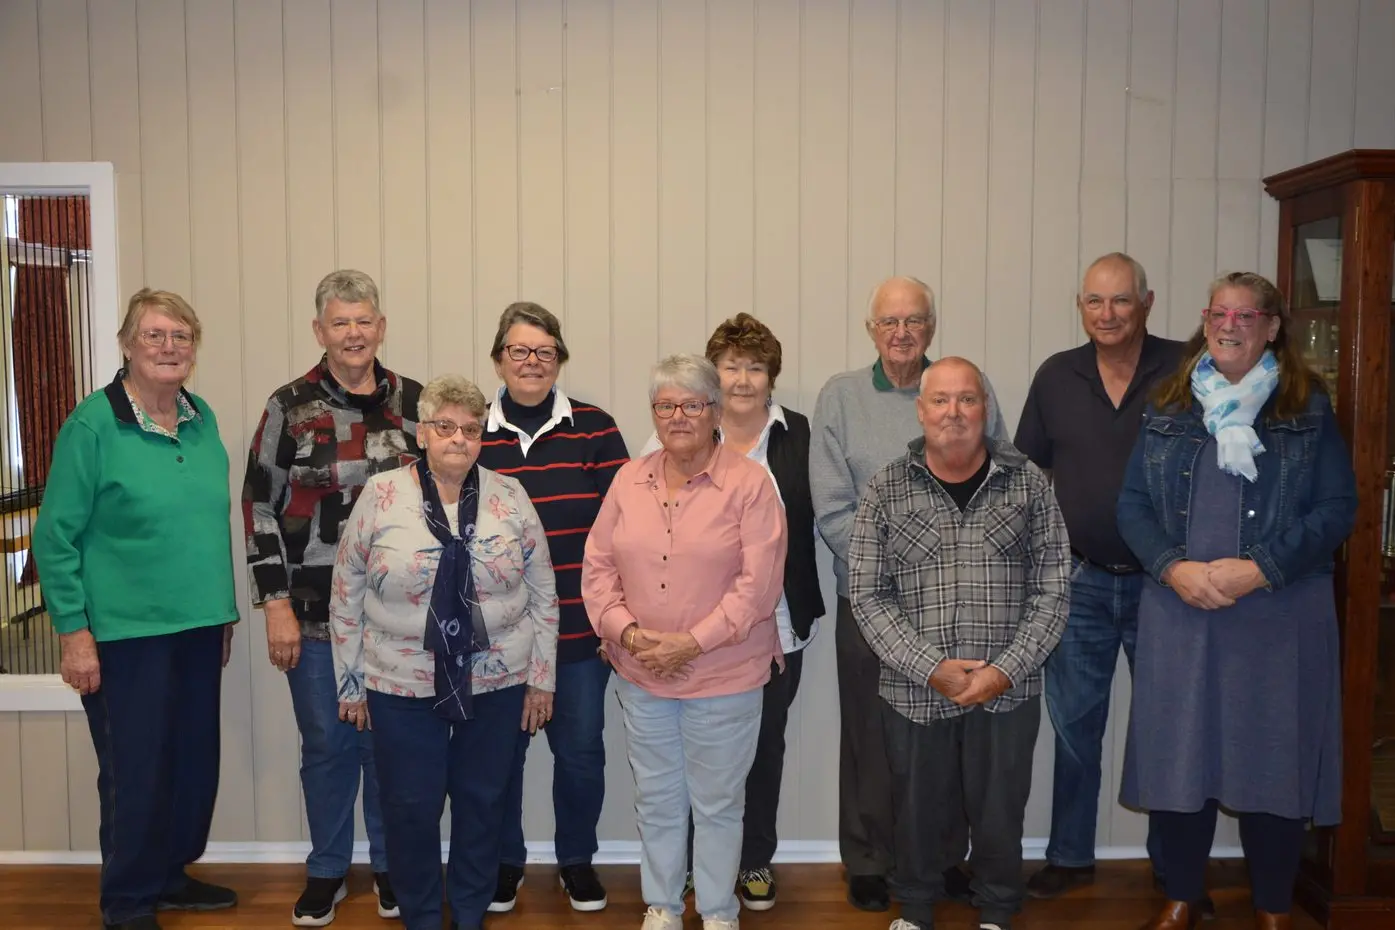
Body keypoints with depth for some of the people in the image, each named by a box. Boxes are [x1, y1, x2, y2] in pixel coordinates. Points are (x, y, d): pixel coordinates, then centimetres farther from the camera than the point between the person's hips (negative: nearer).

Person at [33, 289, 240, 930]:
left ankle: (171, 875, 34)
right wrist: (73, 631, -12)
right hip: (126, 634, -6)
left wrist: (224, 610, 15)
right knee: (136, 773, 4)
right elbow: (56, 537, -9)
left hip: (199, 627, 6)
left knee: (195, 762, 14)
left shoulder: (203, 420, 6)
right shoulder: (93, 425, -10)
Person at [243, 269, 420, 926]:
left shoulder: (415, 402, 3)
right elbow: (260, 509, -2)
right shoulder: (290, 407, -2)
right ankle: (327, 871, 30)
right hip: (316, 614, -1)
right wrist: (275, 606, -6)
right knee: (326, 744, 10)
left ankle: (391, 866, 30)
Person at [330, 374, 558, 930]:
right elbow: (346, 596, 0)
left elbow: (543, 594, 3)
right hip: (402, 685, -1)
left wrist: (542, 676, 2)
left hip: (497, 683, 1)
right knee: (410, 808, 9)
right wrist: (351, 682, 2)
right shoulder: (380, 496, -6)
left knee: (482, 802, 13)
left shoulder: (510, 497, -2)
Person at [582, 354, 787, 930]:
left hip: (724, 676, -3)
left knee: (718, 803, 11)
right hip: (641, 676, 4)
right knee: (656, 800, 17)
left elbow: (758, 583, -15)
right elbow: (598, 567, 5)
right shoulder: (629, 481, 4)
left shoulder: (750, 484, -10)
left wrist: (692, 643, -18)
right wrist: (627, 631, -10)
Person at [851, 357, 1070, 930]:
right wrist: (930, 668, -13)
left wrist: (1005, 670, -12)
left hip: (1007, 691, 0)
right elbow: (868, 595, -5)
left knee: (999, 812, 14)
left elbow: (1052, 589, -2)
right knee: (920, 812, 14)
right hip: (916, 691, 0)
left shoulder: (1027, 484, -1)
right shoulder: (886, 489, -2)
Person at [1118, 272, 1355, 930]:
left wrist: (1257, 569, -15)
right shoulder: (1168, 408, 9)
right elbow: (1133, 502, 5)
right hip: (1178, 612, 2)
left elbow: (1336, 508, -3)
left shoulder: (1308, 409, 3)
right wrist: (1175, 568, -12)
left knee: (1273, 761, 4)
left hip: (1280, 616, -2)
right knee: (1175, 757, 6)